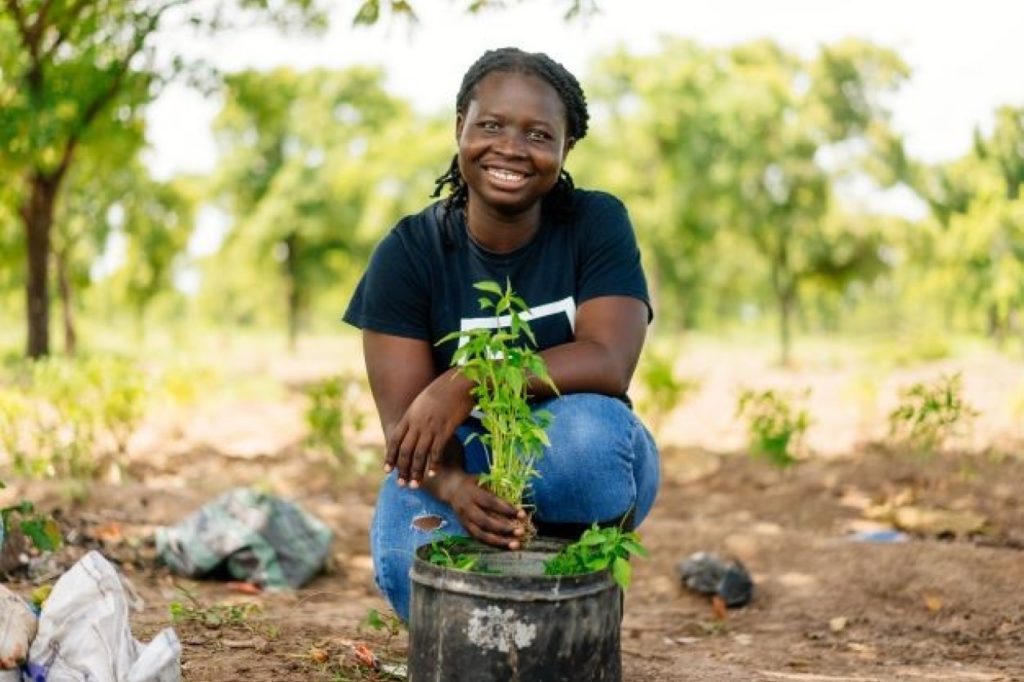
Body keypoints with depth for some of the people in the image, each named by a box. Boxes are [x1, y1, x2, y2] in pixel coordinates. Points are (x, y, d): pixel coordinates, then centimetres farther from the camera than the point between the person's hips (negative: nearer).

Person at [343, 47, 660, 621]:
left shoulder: (596, 224, -10)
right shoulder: (409, 251, -10)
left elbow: (608, 362, -24)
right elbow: (404, 422, -17)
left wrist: (467, 384, -37)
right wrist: (452, 488, -40)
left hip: (574, 467, 0)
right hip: (457, 465, 0)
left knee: (586, 425, -36)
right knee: (408, 562, -34)